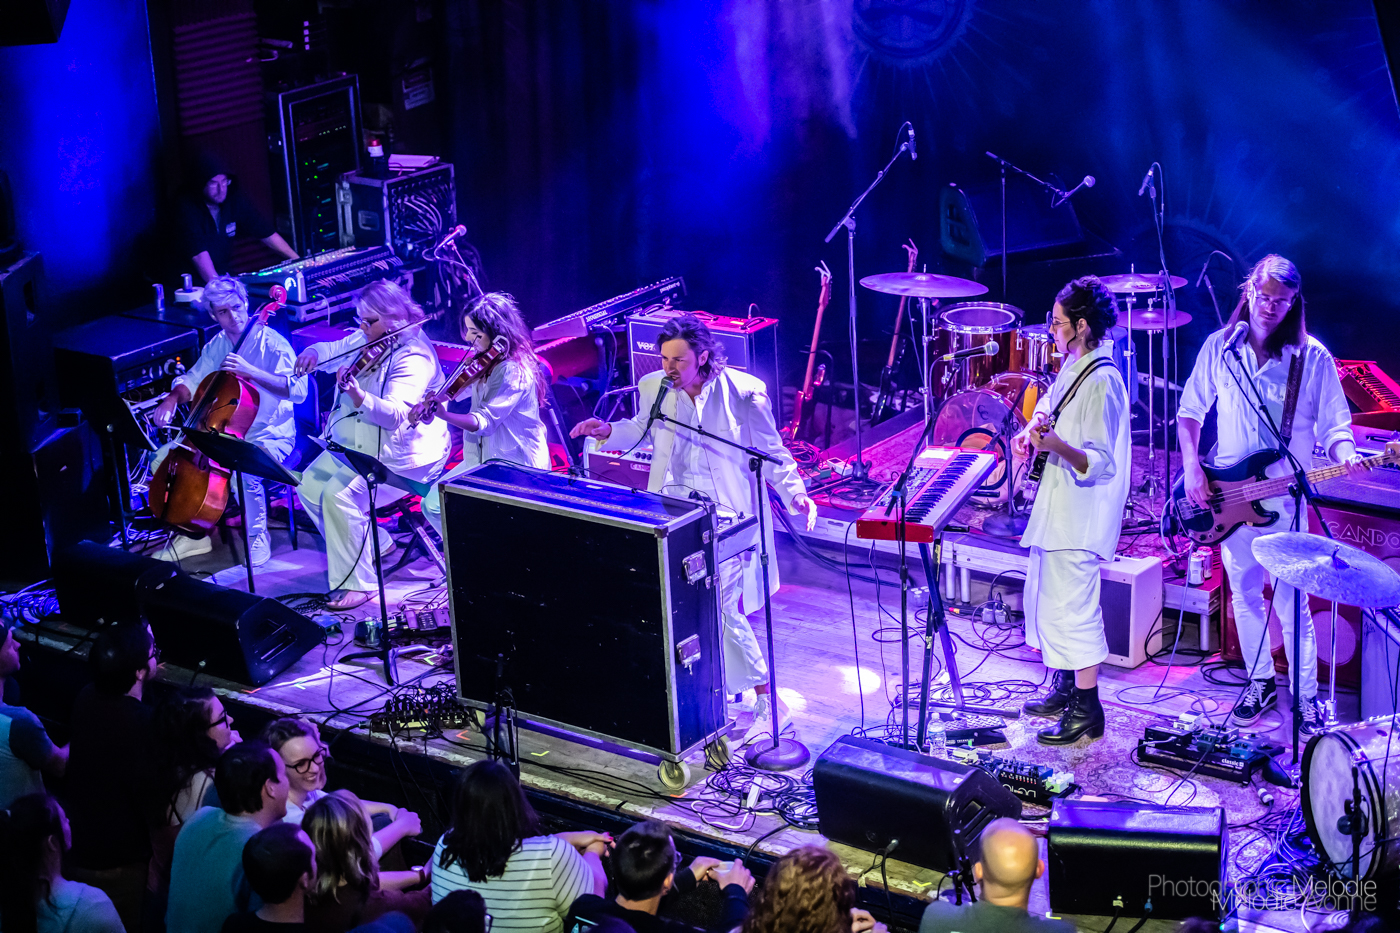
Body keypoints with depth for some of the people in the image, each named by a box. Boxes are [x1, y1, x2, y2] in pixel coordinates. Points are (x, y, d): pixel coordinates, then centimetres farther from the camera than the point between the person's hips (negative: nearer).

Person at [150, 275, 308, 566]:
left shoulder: (271, 343, -13)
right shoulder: (217, 346, 8)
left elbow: (298, 389, -25)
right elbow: (192, 381, 14)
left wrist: (252, 372, -34)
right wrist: (172, 398, -9)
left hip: (268, 435, -7)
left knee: (244, 468, -38)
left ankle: (257, 536, -10)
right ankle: (194, 534, 6)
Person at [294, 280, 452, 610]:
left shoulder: (413, 357, -22)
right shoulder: (365, 340, 6)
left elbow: (394, 415, -33)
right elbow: (333, 350, 18)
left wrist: (358, 395, -51)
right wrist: (313, 352, -8)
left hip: (402, 457, -10)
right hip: (355, 443, 10)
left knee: (339, 494, -26)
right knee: (310, 485, -1)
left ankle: (357, 583, -13)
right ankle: (374, 544, 16)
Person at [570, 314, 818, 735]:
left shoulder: (743, 392, -12)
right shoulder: (654, 388, 0)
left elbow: (772, 452, -3)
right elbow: (643, 428, 20)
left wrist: (795, 494, -17)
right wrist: (608, 432, 2)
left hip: (724, 515, -4)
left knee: (723, 610, -9)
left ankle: (766, 702, 6)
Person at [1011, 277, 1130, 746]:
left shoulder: (1101, 382, -23)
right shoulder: (1073, 366, 7)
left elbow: (1100, 464, -26)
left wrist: (1055, 444, -41)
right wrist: (1031, 430, 9)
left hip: (1079, 518, -11)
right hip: (1057, 509, 11)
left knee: (1070, 607, -4)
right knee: (1047, 599, 20)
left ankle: (1087, 711, 7)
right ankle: (1065, 688, 35)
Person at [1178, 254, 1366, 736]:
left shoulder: (1312, 357, -5)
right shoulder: (1219, 347, 3)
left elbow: (1333, 425, -3)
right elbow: (1190, 411, 9)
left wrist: (1346, 457, -25)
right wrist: (1192, 469, -4)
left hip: (1283, 499, -3)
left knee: (1291, 604, -4)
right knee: (1244, 596, 13)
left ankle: (1307, 696, 7)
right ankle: (1260, 682, 28)